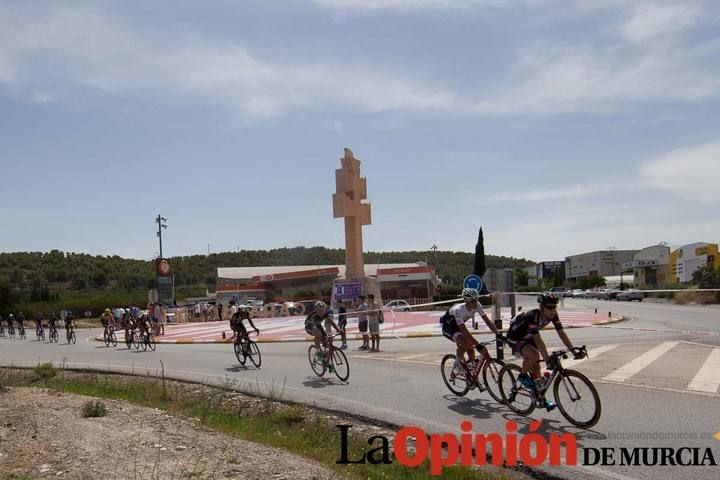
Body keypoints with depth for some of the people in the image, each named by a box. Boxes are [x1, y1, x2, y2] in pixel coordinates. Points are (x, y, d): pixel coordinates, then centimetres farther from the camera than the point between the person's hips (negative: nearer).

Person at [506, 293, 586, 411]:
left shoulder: (553, 315, -15)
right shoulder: (532, 316, -36)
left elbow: (561, 333, -14)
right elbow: (538, 340, -42)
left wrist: (573, 350, -23)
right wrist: (548, 359, -47)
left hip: (527, 338, 8)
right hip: (514, 338, -8)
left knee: (535, 365, 2)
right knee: (533, 354, -32)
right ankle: (522, 376, -7)